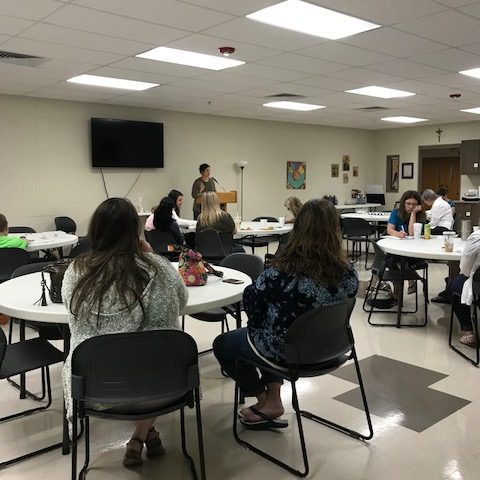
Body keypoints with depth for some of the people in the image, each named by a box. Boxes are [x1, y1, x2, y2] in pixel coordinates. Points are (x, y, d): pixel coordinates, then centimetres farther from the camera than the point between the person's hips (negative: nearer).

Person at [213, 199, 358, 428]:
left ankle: (267, 403, 30)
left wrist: (256, 324, 7)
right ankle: (273, 399, 29)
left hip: (286, 351, -6)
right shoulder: (348, 273, -15)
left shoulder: (284, 270, -30)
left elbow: (252, 299, -15)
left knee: (222, 345, 22)